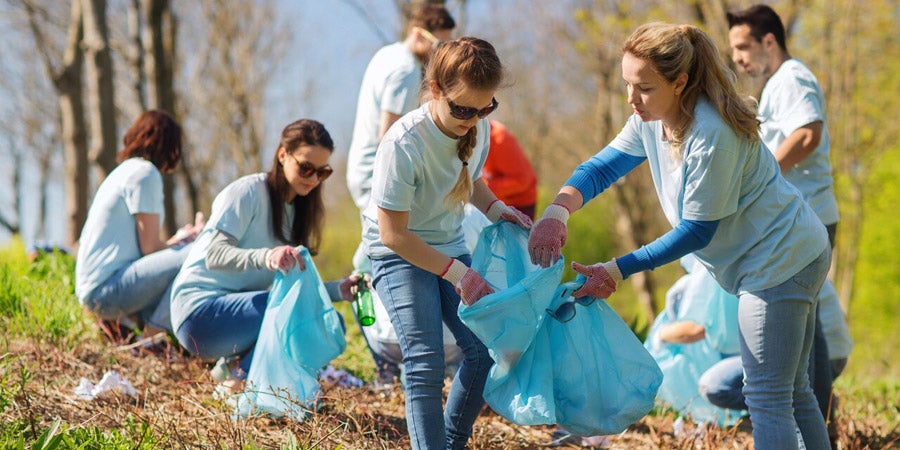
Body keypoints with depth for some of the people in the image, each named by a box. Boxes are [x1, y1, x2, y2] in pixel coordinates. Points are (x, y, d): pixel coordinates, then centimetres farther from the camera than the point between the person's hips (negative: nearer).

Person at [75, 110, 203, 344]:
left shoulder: (126, 170, 20)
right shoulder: (145, 173, -9)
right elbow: (149, 247, -10)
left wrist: (177, 239, 31)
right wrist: (183, 240, 7)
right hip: (106, 287, -10)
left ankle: (122, 320, 8)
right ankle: (153, 333, -15)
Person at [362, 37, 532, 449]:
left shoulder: (478, 127, -10)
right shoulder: (404, 144, -30)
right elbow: (393, 234, -24)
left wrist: (495, 208, -6)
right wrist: (458, 273, -26)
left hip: (449, 247, 6)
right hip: (399, 255, -6)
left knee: (485, 349, -5)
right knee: (426, 363, -18)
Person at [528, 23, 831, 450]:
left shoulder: (712, 134, -29)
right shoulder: (651, 119, -3)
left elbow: (697, 231, -23)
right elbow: (603, 166, 1)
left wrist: (619, 270, -21)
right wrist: (557, 211, -19)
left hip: (780, 261, -10)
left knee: (766, 399, -6)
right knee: (792, 392, 18)